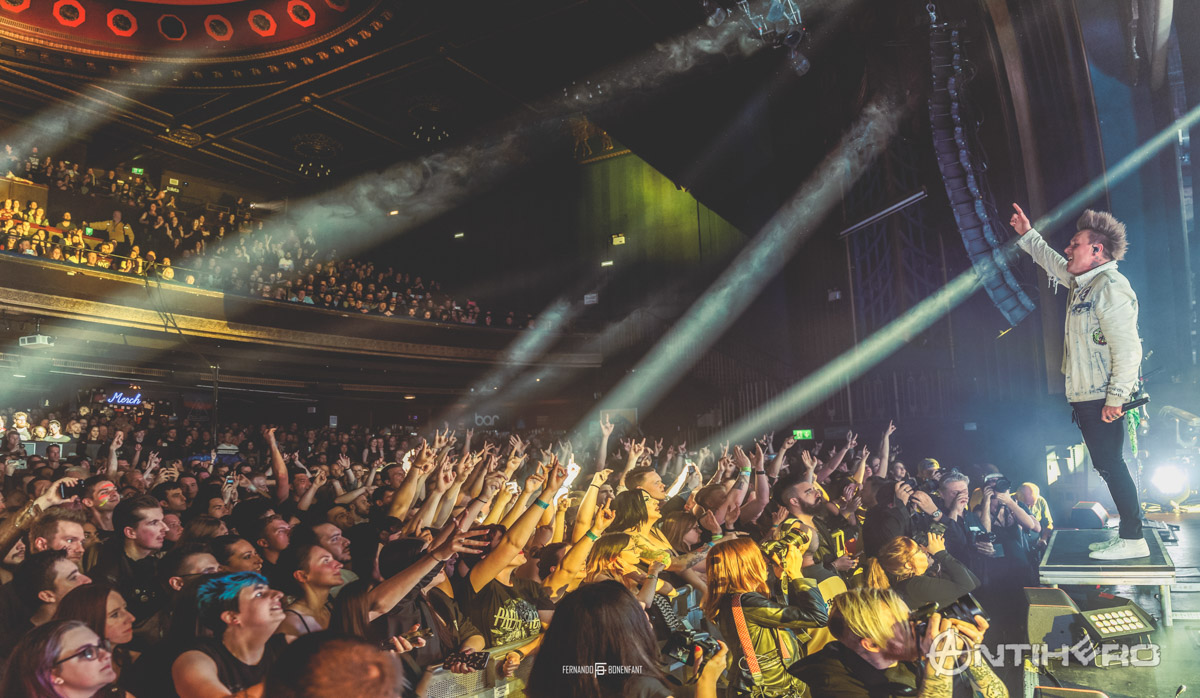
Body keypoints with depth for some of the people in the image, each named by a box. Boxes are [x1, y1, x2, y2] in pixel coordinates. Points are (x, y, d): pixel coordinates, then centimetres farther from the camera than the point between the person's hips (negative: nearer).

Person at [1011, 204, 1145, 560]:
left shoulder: (1111, 286, -16)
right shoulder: (1083, 282, 13)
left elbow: (1127, 350, -22)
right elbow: (1053, 263, 36)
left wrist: (1116, 397, -23)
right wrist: (1027, 235, 36)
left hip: (1102, 398, -10)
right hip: (1086, 397, 10)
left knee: (1110, 465, -6)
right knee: (1107, 465, 12)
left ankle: (1133, 539, 1)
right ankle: (1126, 533, 20)